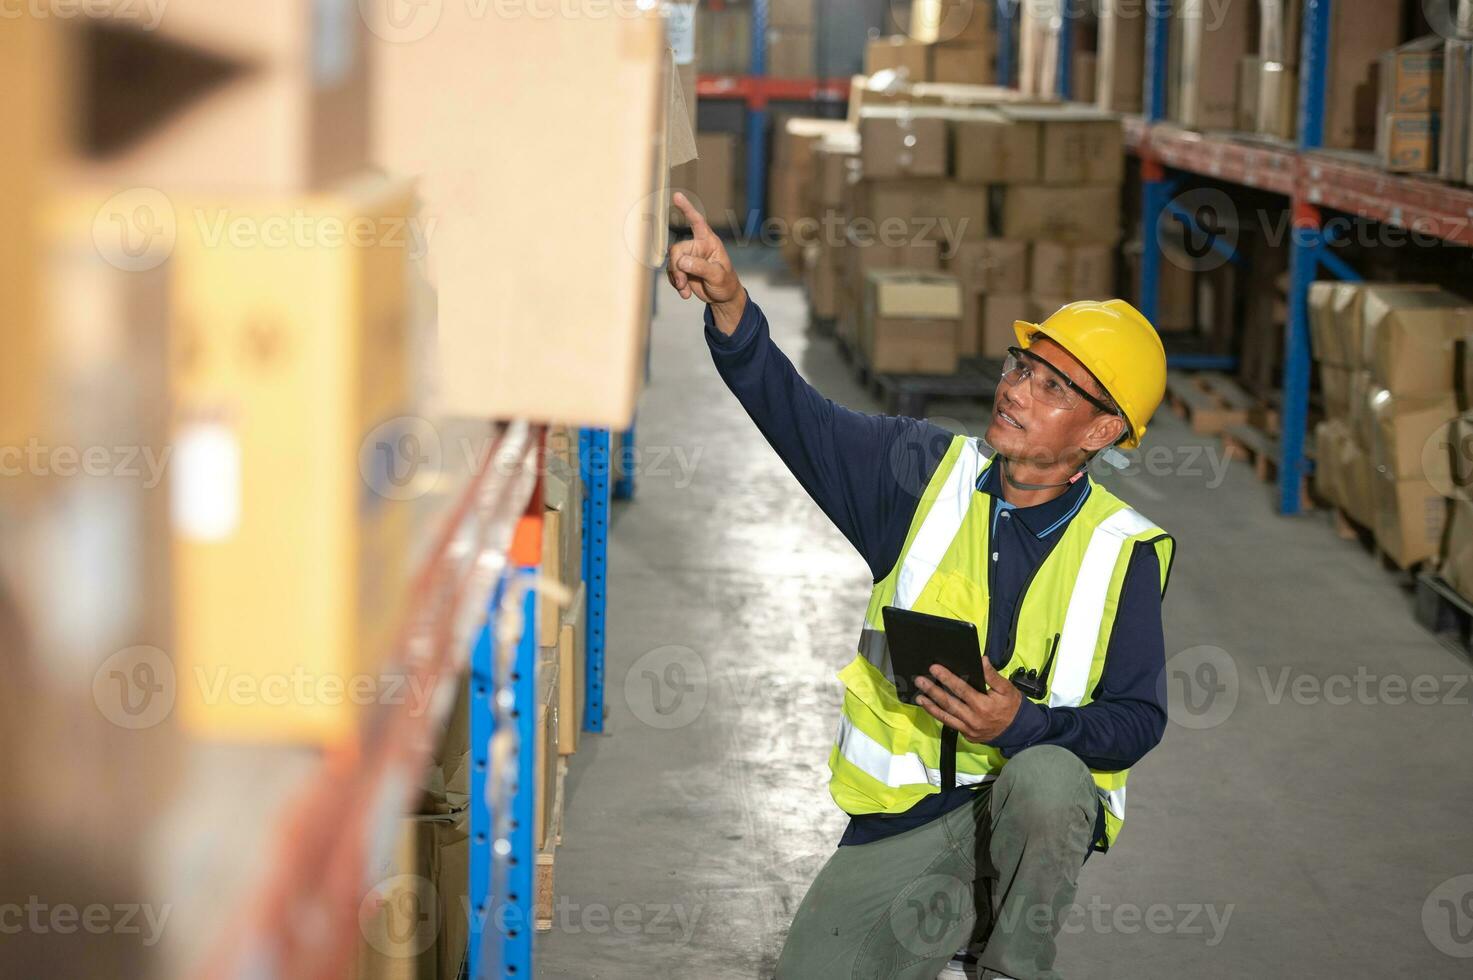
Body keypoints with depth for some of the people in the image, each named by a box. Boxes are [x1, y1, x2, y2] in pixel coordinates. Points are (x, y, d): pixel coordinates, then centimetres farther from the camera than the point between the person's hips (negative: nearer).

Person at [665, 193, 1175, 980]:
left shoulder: (1121, 551, -6)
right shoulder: (926, 477, 0)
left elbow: (1138, 717, -7)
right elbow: (796, 415, -12)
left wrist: (1025, 725, -25)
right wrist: (730, 306, -28)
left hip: (1041, 821, -2)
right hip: (901, 818, 3)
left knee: (1042, 779, -37)